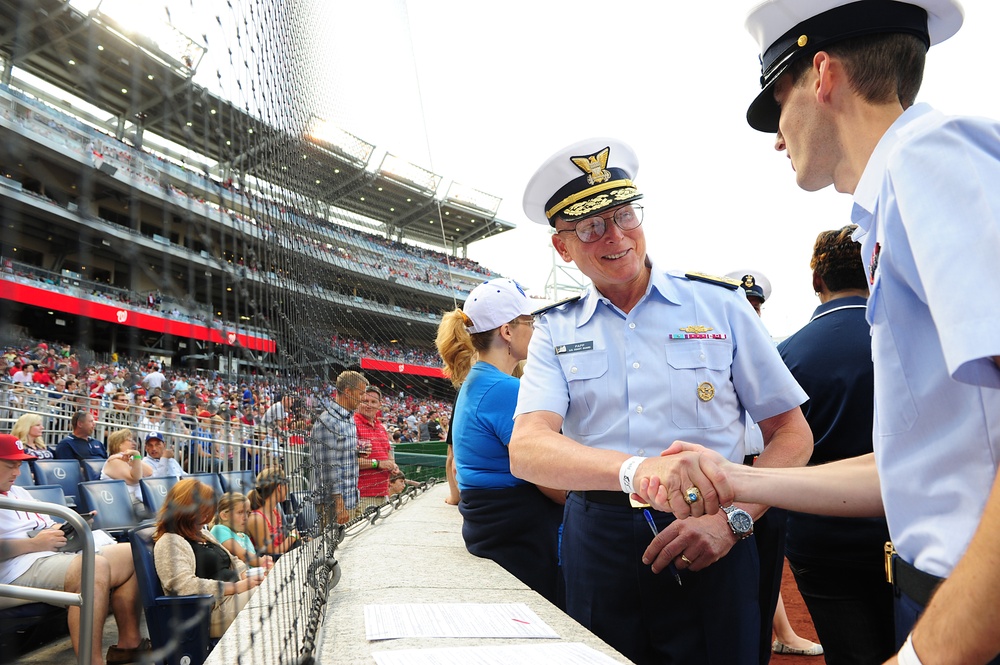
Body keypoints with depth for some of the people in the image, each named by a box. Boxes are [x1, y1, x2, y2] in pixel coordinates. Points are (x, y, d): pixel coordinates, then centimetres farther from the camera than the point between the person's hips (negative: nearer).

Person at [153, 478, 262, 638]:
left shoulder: (202, 533, 22)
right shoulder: (169, 542, -7)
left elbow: (232, 562, 28)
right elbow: (184, 585, -22)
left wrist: (248, 578, 5)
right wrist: (236, 587, -23)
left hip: (234, 594, 9)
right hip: (214, 609, -9)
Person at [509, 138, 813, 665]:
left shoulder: (721, 304, 1)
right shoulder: (555, 332, 3)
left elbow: (792, 434, 3)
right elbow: (527, 450, -13)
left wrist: (732, 519, -13)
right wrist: (635, 469, -32)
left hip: (709, 551, -1)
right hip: (598, 549, 1)